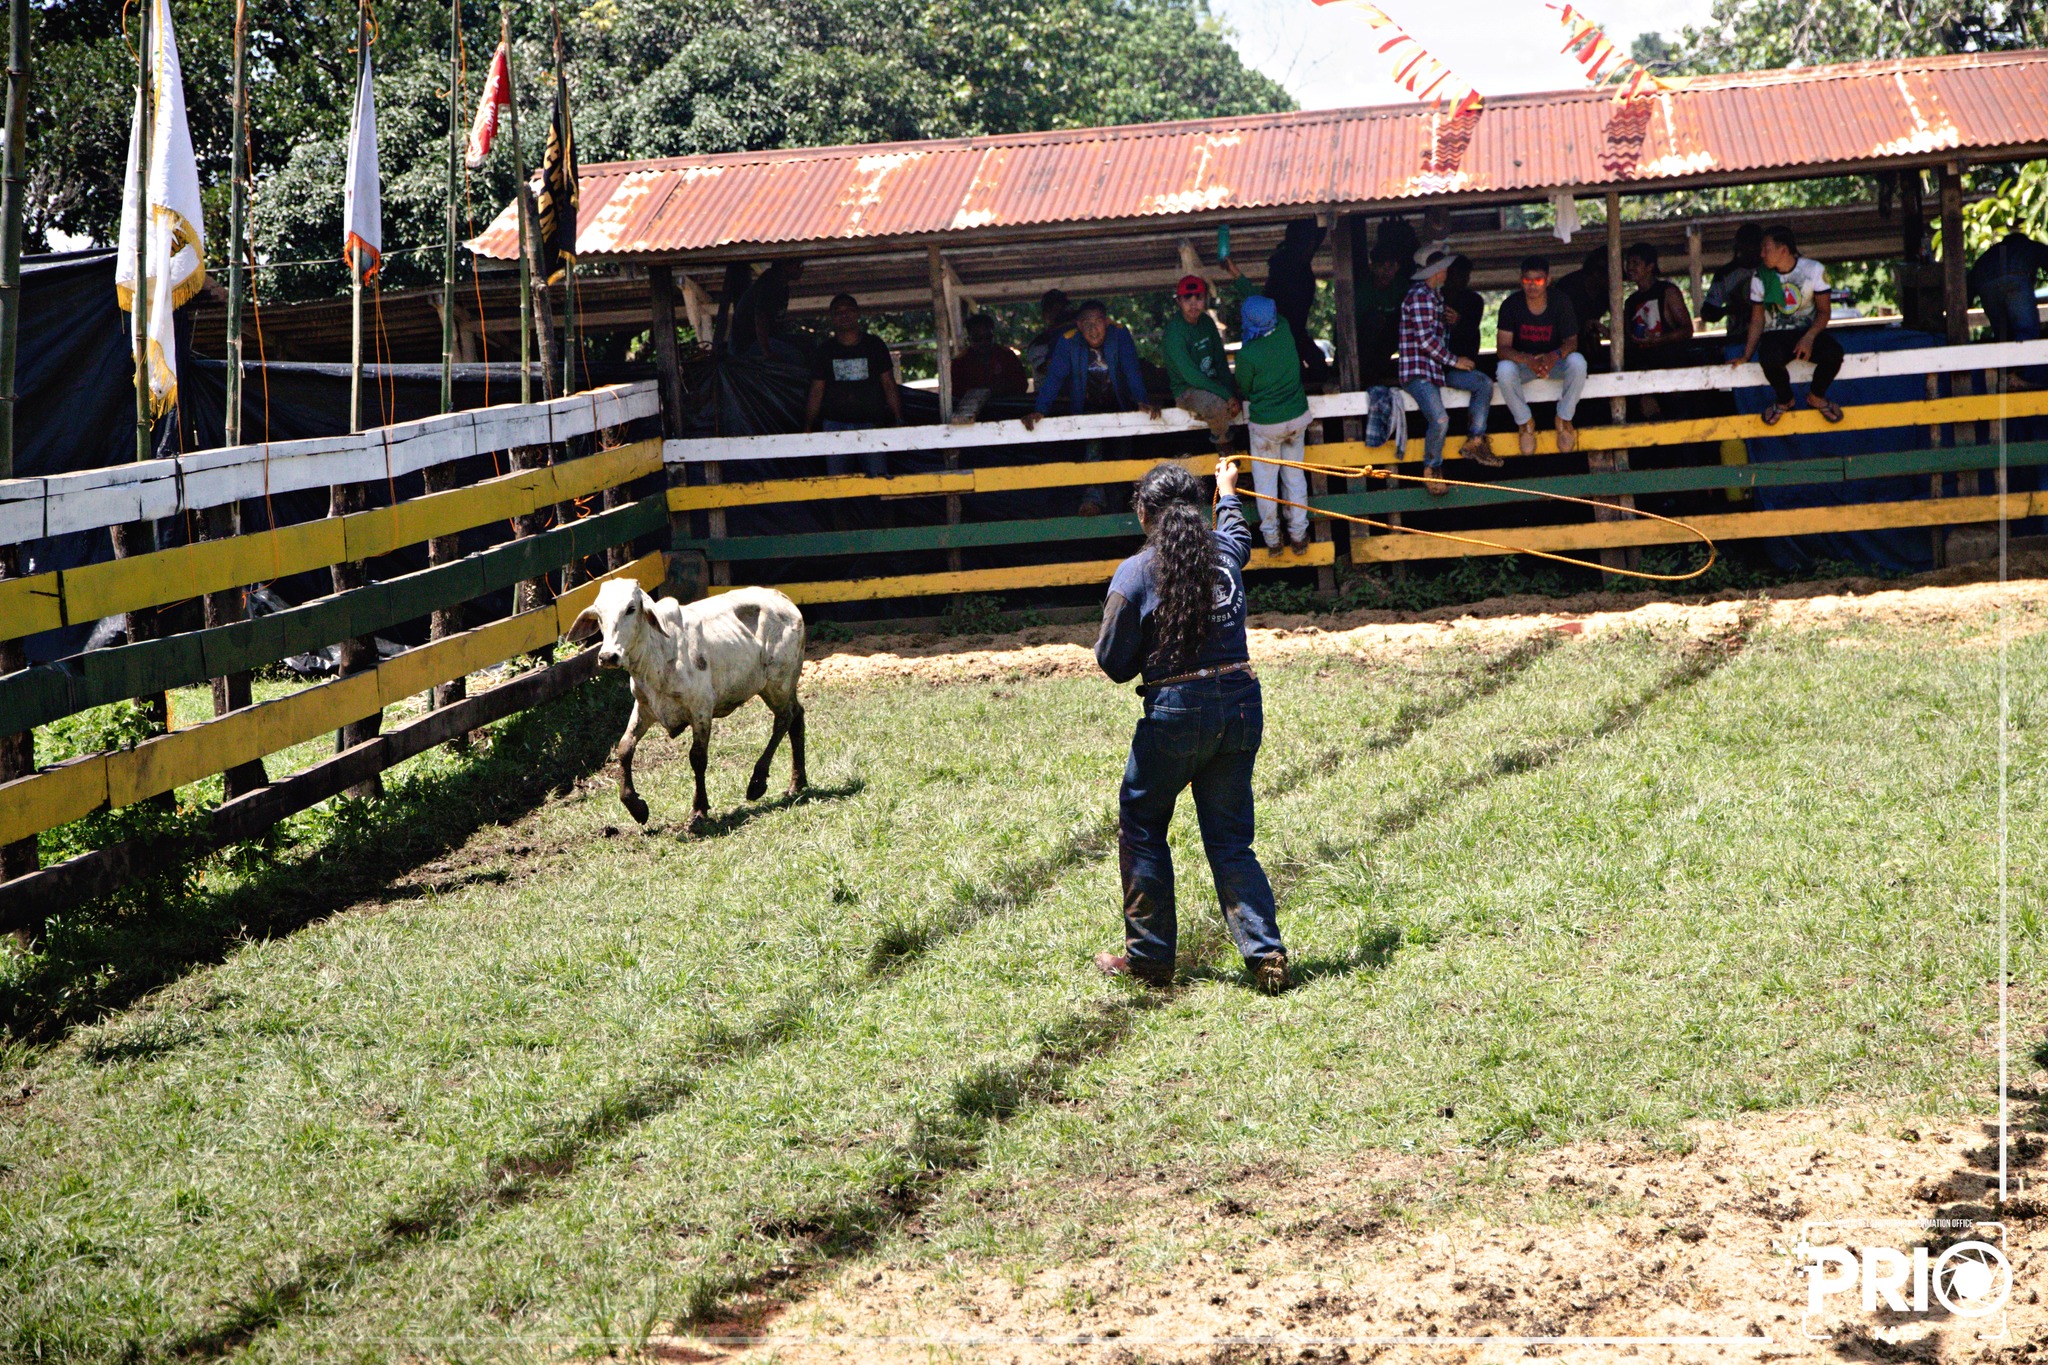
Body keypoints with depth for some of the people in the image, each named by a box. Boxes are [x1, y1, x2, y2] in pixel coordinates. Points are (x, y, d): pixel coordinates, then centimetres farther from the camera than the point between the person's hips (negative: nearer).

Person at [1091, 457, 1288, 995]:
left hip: (1177, 710, -4)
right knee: (1230, 838, 11)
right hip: (1241, 703, 4)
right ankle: (1266, 952, -2)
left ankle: (1149, 956, 17)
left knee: (1141, 824, 15)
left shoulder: (1136, 572, -9)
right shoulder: (1226, 551, 6)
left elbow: (1114, 662, -5)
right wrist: (1227, 490, 53)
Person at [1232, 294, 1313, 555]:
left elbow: (1244, 391, -7)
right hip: (1297, 416, 5)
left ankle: (1271, 538, 24)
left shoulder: (1246, 355, -25)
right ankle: (1298, 534, 25)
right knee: (1295, 476, 17)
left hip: (1266, 424, -5)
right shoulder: (1284, 331, -13)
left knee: (1266, 480, 14)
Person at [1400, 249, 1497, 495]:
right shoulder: (1420, 296, -16)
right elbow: (1425, 339, -20)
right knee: (1440, 419, -27)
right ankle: (1431, 470, -6)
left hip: (1438, 365, 10)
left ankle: (1474, 442, 6)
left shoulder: (1436, 295, 17)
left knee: (1484, 383, 1)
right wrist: (1454, 361, -12)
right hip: (1418, 370, -10)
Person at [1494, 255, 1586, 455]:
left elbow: (1571, 342, -17)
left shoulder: (1561, 303, -13)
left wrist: (1555, 356, -43)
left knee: (1577, 362, -32)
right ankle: (1525, 422, -10)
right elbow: (1502, 348, -20)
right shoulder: (1511, 305, -15)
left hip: (1554, 362, 1)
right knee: (1504, 370, -35)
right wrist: (1528, 360, -42)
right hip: (1522, 363, 0)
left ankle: (1564, 418, -10)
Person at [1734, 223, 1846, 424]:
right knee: (1770, 359, -37)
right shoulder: (1761, 278, 0)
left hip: (1809, 331, 0)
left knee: (1833, 352, -33)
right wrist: (1746, 356, -6)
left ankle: (1816, 396, 1)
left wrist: (1809, 337, -23)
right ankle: (1784, 399, -2)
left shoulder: (1813, 270, -4)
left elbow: (1824, 310, -4)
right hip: (1776, 334, 0)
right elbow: (1757, 319, 4)